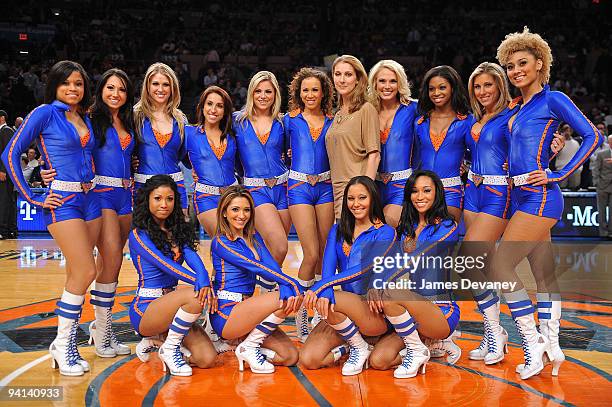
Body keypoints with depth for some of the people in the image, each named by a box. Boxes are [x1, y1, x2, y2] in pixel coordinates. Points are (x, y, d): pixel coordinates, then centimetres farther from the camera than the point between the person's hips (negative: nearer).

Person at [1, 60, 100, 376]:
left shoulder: (85, 119, 14)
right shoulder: (45, 113, -5)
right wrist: (33, 198, -9)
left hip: (90, 199, 7)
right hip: (62, 201, -6)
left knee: (77, 274, 7)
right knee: (86, 271, -13)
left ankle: (65, 343, 17)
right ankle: (62, 345, 1)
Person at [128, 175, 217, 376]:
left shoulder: (178, 230, 11)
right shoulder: (139, 235, -5)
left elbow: (193, 258, -8)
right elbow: (165, 265, -19)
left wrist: (204, 281, -30)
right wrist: (198, 282, -34)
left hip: (171, 304, 6)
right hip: (145, 309, -6)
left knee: (207, 358, -12)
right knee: (195, 296, -32)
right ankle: (169, 348, -10)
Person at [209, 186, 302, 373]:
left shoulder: (254, 237, 14)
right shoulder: (221, 242, -7)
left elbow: (272, 265, -5)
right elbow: (257, 268, -19)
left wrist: (287, 287, -26)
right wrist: (291, 284, -28)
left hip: (245, 311, 6)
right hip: (225, 315, -6)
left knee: (290, 356, -8)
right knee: (288, 297, -24)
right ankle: (248, 347, -10)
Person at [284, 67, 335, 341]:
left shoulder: (331, 122, 9)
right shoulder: (290, 120, 3)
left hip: (325, 187, 3)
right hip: (299, 187, -3)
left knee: (325, 252, 6)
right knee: (312, 253, -11)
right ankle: (300, 312, 4)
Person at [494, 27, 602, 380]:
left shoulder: (552, 99, -6)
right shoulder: (522, 108, 17)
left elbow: (592, 137, -12)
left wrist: (559, 175, -13)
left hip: (539, 198, -9)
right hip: (522, 198, 9)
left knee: (501, 265, -12)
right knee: (545, 273, 11)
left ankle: (533, 343, -5)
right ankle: (551, 345, 16)